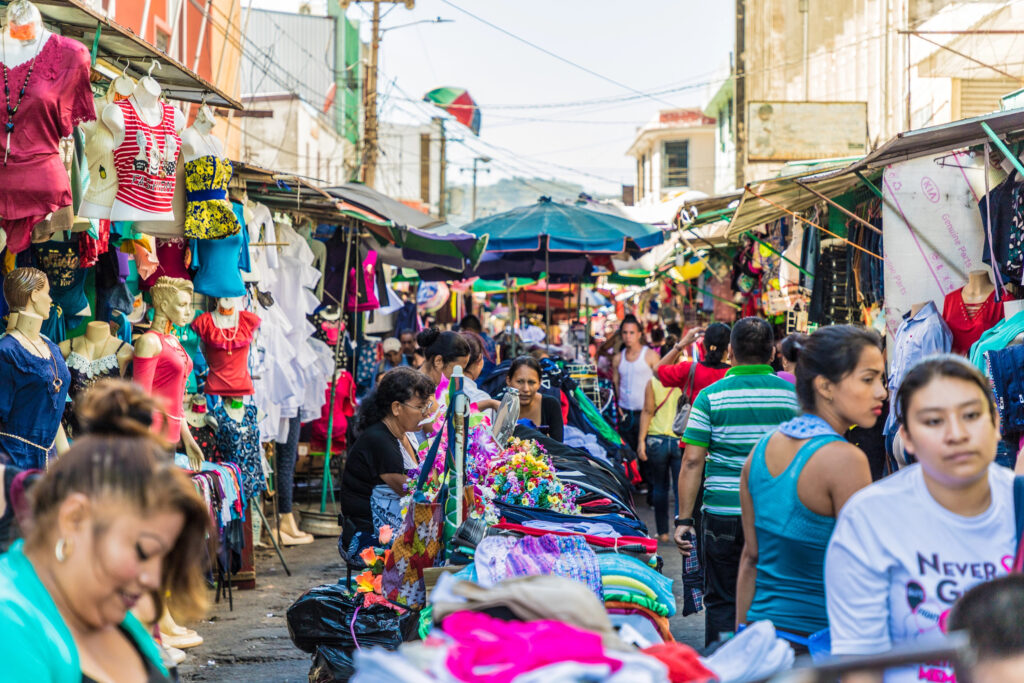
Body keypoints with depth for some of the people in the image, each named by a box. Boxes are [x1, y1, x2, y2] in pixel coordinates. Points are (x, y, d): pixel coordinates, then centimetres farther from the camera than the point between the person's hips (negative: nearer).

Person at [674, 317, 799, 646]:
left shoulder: (710, 397, -3)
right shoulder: (792, 395, 2)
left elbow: (692, 462, -6)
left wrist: (684, 519, -2)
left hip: (723, 513, -1)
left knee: (721, 602, 8)